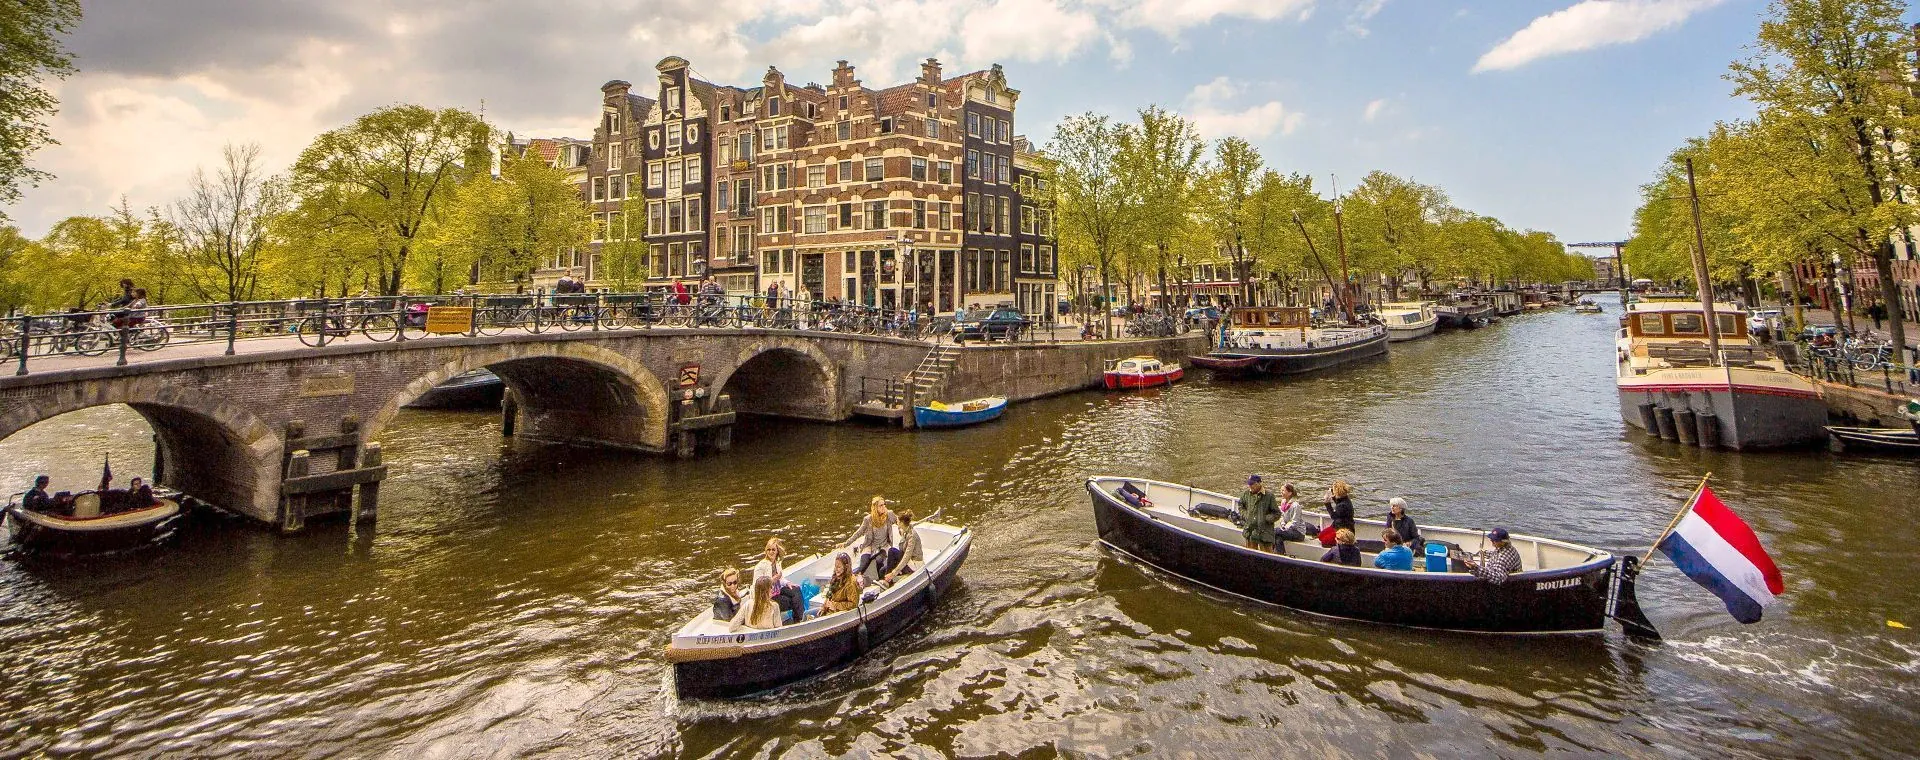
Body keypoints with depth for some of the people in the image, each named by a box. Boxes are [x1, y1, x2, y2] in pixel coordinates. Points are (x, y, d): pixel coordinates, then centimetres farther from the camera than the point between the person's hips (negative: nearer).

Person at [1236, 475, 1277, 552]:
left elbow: (1276, 513, -2)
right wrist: (1244, 515, 7)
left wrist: (1266, 519, -13)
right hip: (1250, 530, 4)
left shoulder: (1269, 496, -7)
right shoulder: (1246, 494, 5)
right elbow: (1240, 505, 23)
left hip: (1265, 531, -4)